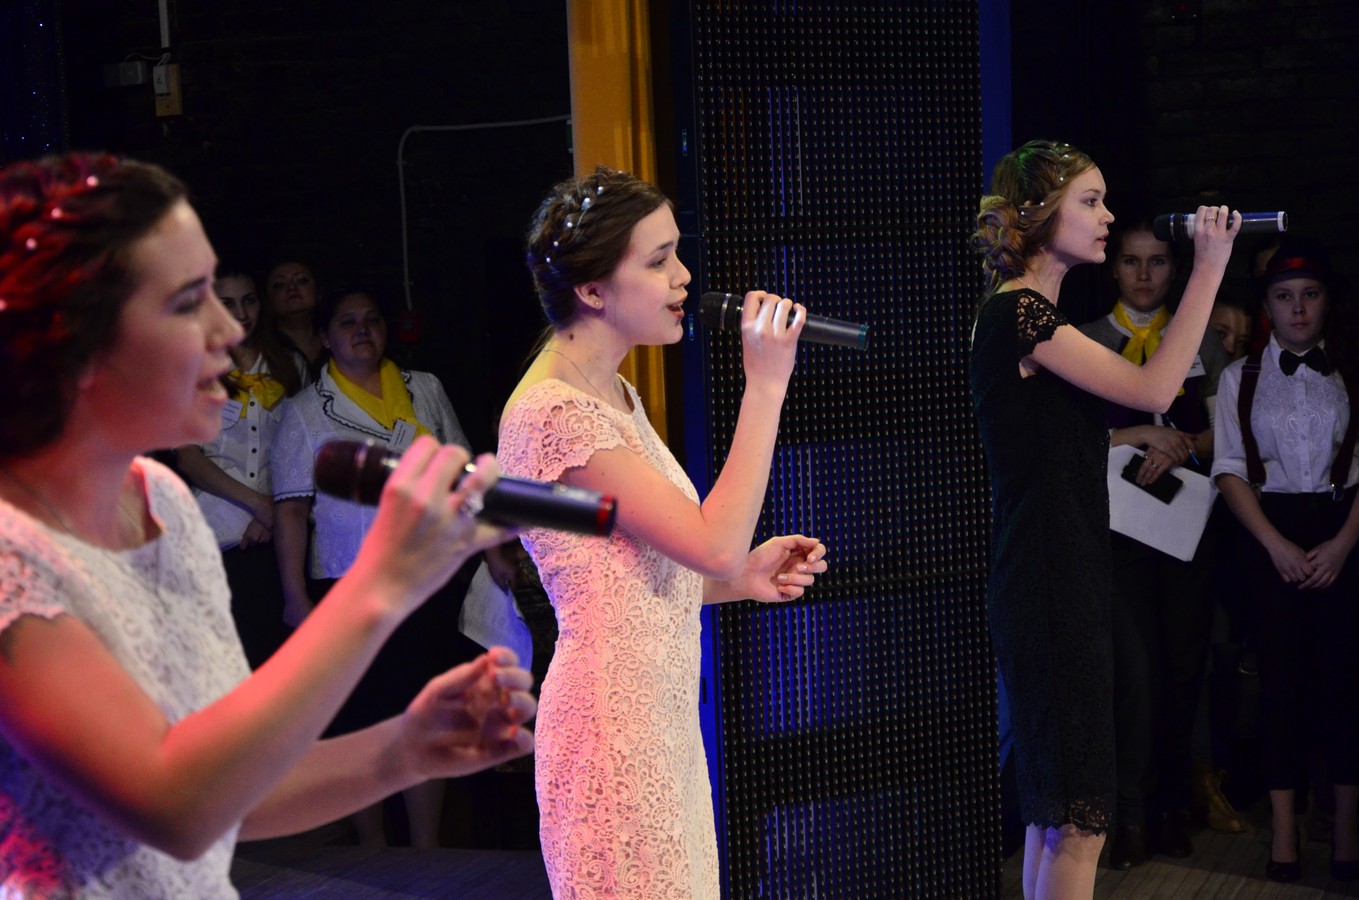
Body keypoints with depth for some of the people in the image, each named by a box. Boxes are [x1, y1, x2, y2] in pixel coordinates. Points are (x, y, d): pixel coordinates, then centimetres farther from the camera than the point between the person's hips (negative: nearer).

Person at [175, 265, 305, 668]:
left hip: (276, 533, 2)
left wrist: (275, 513, -5)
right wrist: (258, 503, -6)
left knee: (279, 650, -4)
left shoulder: (290, 367, 14)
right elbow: (187, 457, 1)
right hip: (218, 535, -2)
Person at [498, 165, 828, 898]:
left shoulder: (614, 396, 14)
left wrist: (740, 576, 3)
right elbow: (714, 541, -22)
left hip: (663, 719, 10)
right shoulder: (554, 412, -18)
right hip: (615, 721, -9)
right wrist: (766, 384, -18)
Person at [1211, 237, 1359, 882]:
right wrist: (1277, 545, -8)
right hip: (1269, 534, 1)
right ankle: (1283, 825, 3)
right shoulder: (1239, 378, 8)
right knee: (1281, 671, -1)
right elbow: (1230, 469, 3)